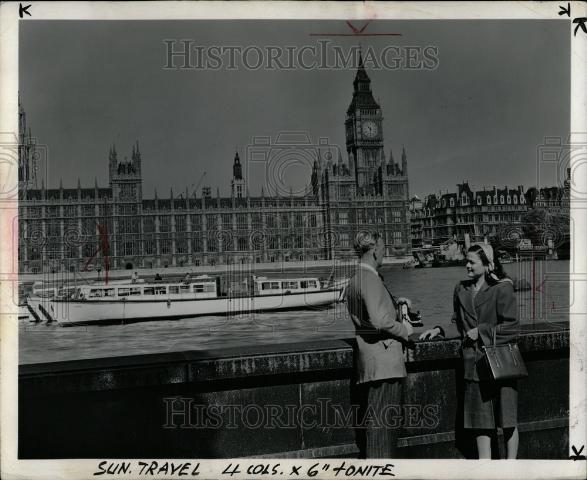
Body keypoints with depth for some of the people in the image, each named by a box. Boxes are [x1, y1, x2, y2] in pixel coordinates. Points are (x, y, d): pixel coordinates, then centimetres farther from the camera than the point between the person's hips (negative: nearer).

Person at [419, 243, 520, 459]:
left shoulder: (502, 289, -9)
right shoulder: (461, 290, 8)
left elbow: (512, 327, -10)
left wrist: (481, 331, -12)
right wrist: (440, 330, 0)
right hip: (474, 363, 5)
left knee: (507, 419, 6)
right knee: (480, 418, 10)